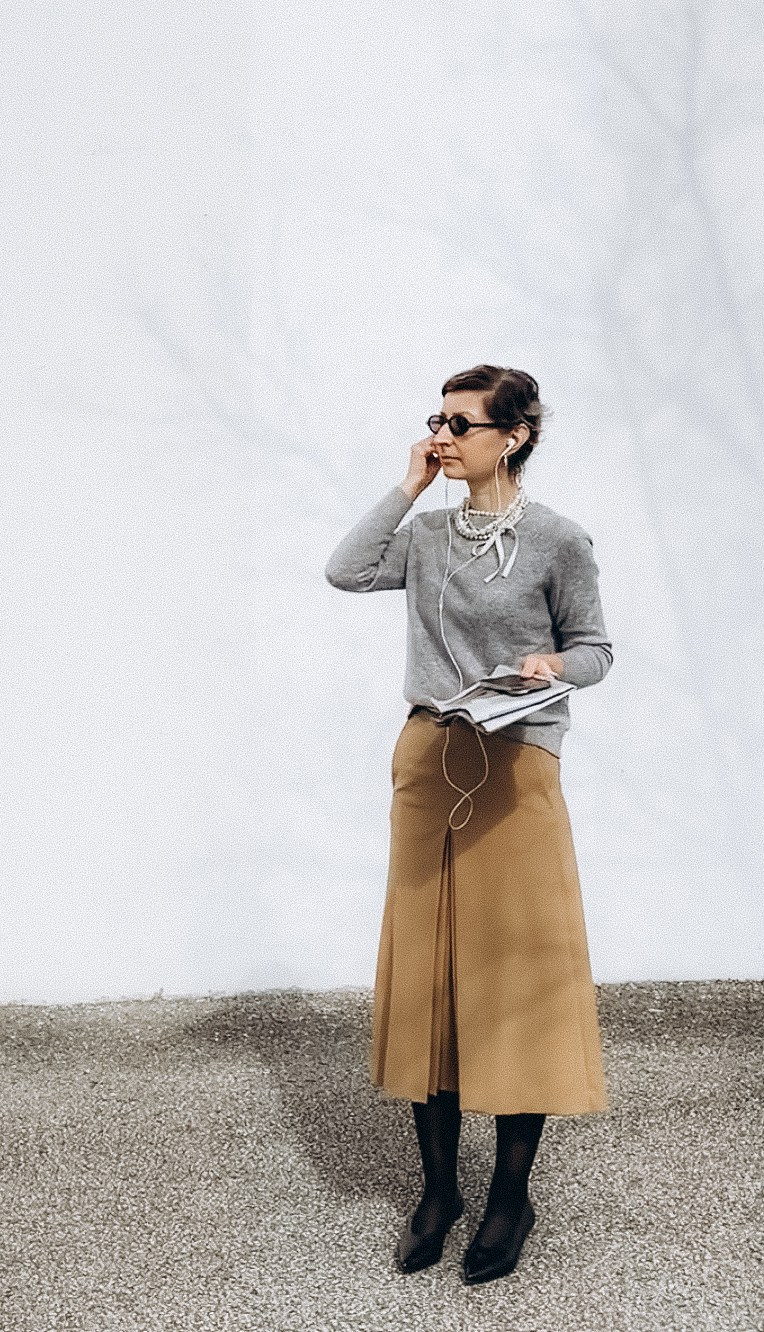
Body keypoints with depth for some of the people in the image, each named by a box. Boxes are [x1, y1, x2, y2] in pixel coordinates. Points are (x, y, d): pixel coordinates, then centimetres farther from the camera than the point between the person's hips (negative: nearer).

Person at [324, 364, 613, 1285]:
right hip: (427, 762, 5)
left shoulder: (557, 540, -4)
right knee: (425, 968, 8)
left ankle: (511, 1197, 16)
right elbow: (346, 571, -2)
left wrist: (554, 666, -20)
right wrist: (408, 488, 0)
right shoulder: (428, 534, 9)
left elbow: (594, 647, 1)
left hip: (515, 768, -5)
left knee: (515, 969, 1)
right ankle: (437, 1188, 21)